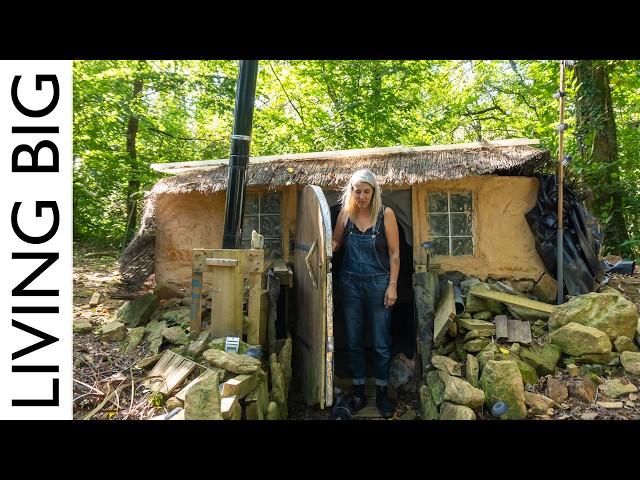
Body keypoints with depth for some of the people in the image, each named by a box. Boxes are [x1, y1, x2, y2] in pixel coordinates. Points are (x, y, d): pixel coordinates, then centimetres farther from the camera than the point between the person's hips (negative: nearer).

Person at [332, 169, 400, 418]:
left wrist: (392, 285, -9)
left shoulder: (385, 214, -8)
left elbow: (394, 253, -5)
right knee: (353, 341, 11)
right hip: (350, 283, 3)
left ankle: (382, 393, 25)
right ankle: (358, 392, 27)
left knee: (381, 343, 6)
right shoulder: (345, 213, 0)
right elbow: (335, 243, 8)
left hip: (378, 283, -2)